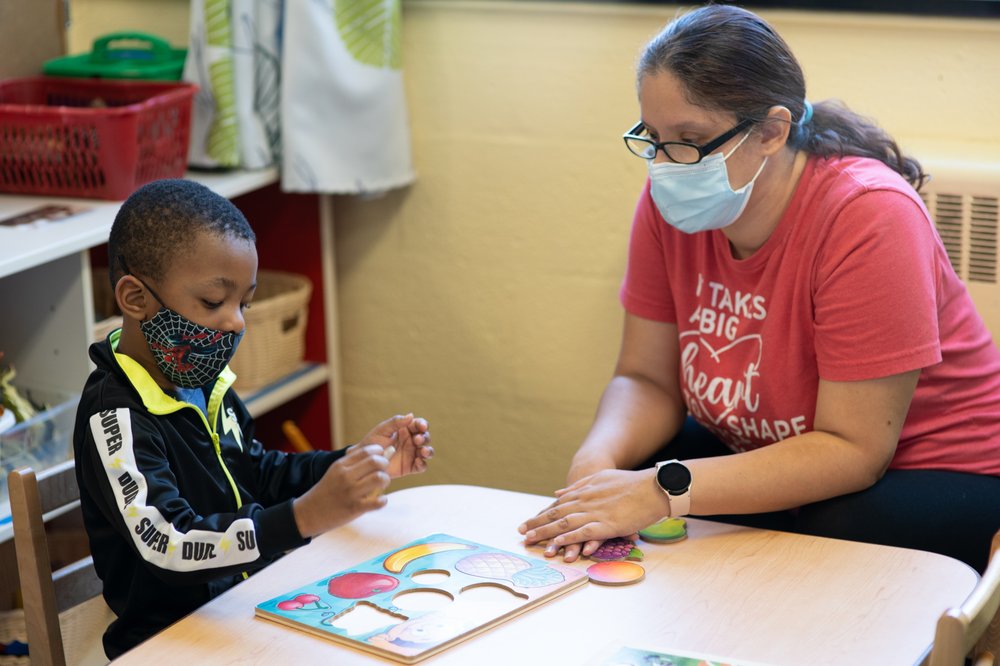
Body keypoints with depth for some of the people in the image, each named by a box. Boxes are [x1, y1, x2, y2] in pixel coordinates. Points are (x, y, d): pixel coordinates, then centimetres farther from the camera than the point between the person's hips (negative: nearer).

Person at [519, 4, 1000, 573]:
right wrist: (597, 461, -24)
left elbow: (852, 450, -27)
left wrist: (667, 489, -35)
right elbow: (646, 380, 0)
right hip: (765, 456, 6)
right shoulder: (671, 205, -7)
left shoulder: (869, 218, -26)